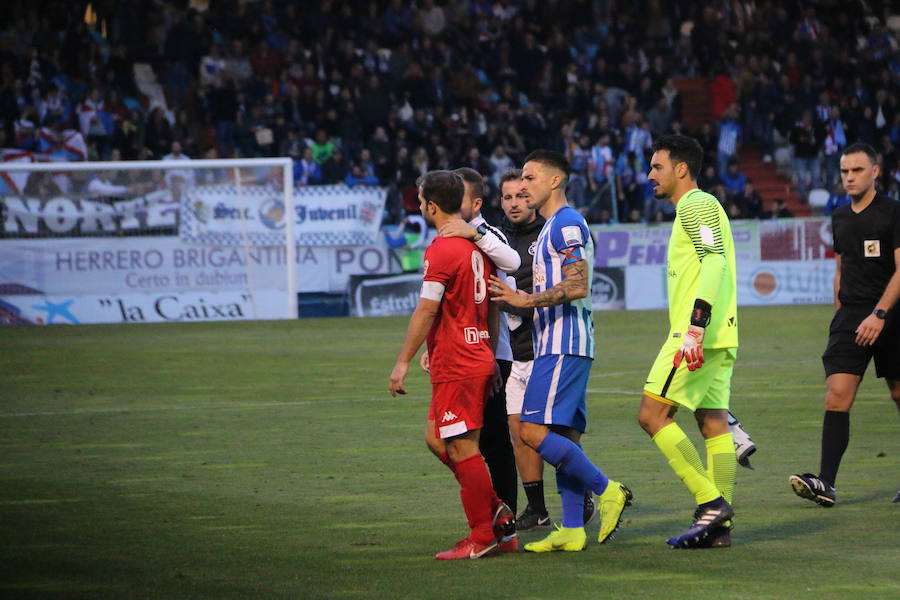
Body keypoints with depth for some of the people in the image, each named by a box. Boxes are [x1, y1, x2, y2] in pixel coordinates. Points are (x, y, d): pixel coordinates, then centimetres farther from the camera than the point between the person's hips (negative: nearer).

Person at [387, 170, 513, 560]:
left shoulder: (441, 250, -14)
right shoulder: (477, 246, 13)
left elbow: (426, 311, -17)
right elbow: (492, 308, 18)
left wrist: (402, 362, -13)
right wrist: (491, 355, 24)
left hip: (455, 367, -9)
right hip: (480, 360, 9)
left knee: (462, 448, -4)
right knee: (437, 440, 17)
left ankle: (482, 538, -1)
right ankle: (495, 510, 14)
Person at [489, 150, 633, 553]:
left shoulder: (567, 224, -11)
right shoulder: (552, 227, 22)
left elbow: (578, 287, -20)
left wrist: (525, 300, -18)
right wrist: (517, 300, 24)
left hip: (563, 346, -10)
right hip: (557, 346, 10)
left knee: (533, 431, -16)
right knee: (564, 437, 7)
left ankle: (606, 490, -11)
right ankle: (572, 530, 7)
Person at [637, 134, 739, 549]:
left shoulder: (696, 205, -8)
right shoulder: (695, 207, 23)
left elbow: (714, 263, -19)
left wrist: (694, 328, -26)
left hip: (698, 335, -10)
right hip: (718, 337, 10)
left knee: (652, 414, -9)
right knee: (712, 422, 6)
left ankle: (711, 503, -13)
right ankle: (720, 526, 3)